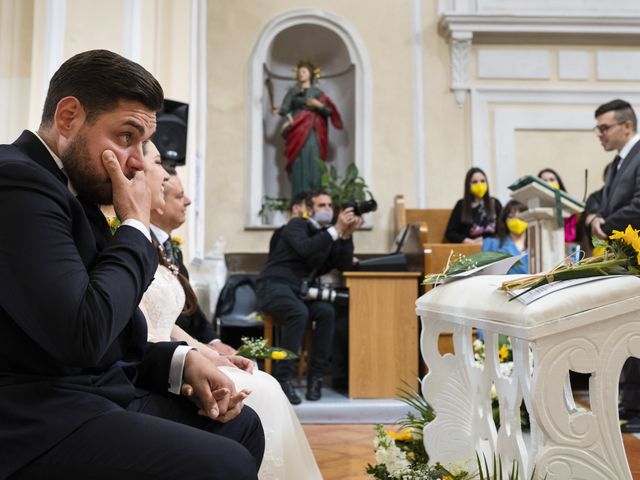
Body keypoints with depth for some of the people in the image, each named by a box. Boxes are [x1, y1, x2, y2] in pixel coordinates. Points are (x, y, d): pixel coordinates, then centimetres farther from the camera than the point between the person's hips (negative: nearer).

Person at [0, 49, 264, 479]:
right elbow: (82, 334, -26)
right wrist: (136, 228, -14)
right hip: (38, 419, -9)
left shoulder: (69, 189, 12)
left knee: (241, 425, 11)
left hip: (88, 391, 10)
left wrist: (182, 360, 1)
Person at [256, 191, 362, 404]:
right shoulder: (297, 225, -1)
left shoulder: (329, 234, 16)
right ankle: (283, 378, -28)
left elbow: (343, 265, 4)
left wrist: (347, 235, -8)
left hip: (300, 291, 6)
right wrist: (337, 229, -23)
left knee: (327, 312, -24)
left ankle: (316, 377, -18)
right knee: (299, 312, -35)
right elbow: (305, 249, -23)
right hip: (274, 285, -5)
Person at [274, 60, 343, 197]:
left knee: (312, 165, -9)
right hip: (296, 133, 1)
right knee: (298, 165, -6)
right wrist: (278, 110, -15)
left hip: (312, 134, -1)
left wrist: (318, 104, -13)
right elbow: (284, 109, 6)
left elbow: (329, 111, 4)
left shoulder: (317, 92, 12)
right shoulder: (292, 91, 16)